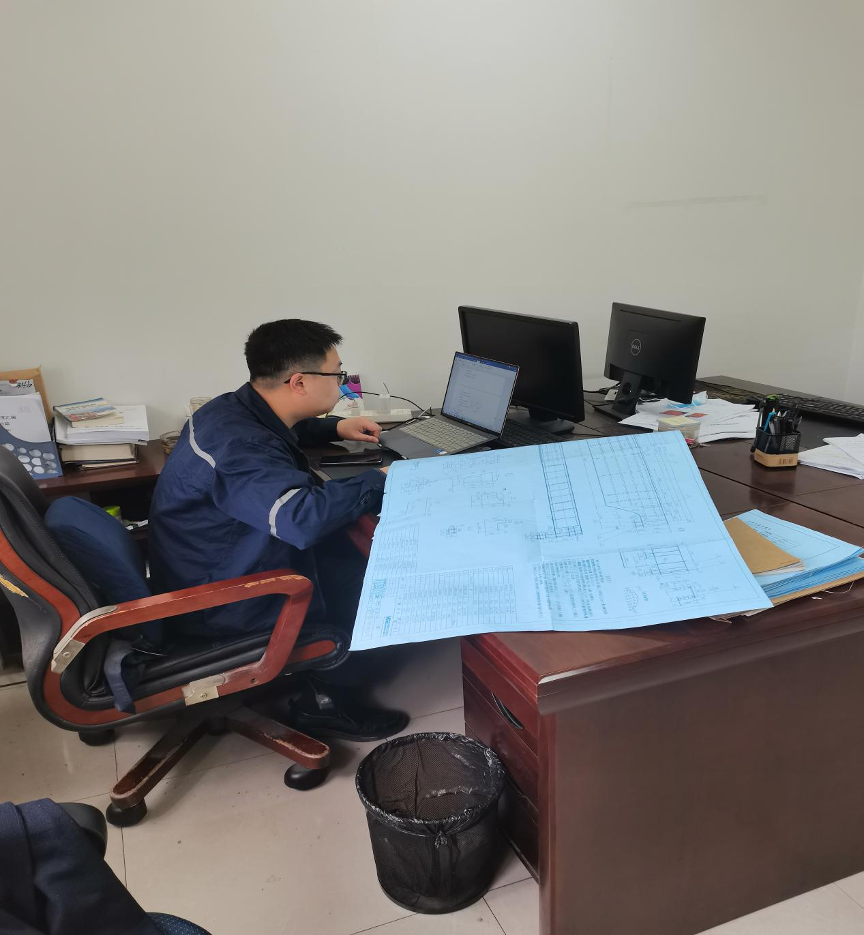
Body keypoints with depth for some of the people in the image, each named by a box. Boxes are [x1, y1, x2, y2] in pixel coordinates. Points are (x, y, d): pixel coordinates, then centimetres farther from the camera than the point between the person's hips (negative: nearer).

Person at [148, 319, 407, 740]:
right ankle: (319, 697, 12)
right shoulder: (239, 446, -32)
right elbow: (304, 516, -45)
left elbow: (279, 429, 24)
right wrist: (378, 481, -29)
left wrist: (334, 428, 11)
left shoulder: (235, 407, -1)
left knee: (347, 548, 11)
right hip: (222, 605, -9)